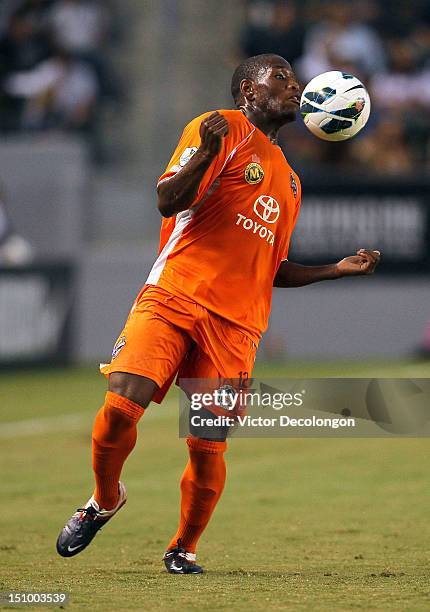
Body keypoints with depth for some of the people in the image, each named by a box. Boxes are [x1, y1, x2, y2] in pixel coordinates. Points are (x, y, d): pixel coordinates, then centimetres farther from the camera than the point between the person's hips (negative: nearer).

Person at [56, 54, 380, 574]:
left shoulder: (288, 182, 26)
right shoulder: (222, 129, 4)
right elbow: (168, 201, -9)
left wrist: (338, 269, 22)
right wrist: (205, 155, -26)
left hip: (236, 324, 5)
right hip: (173, 297, -5)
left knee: (208, 446, -6)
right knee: (121, 406, -20)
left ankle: (183, 549, 16)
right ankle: (105, 500, 9)